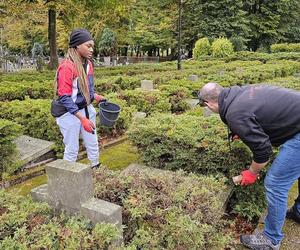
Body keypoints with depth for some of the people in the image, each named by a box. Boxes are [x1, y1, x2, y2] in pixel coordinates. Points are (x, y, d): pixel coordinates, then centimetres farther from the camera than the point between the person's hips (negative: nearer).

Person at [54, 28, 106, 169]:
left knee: (93, 144, 17)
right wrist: (82, 119, -28)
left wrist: (95, 96, -1)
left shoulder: (88, 63, 1)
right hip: (70, 113, -7)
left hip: (87, 109, 7)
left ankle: (96, 168, 37)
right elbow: (64, 98, -23)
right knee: (72, 149, 6)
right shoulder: (67, 66, -21)